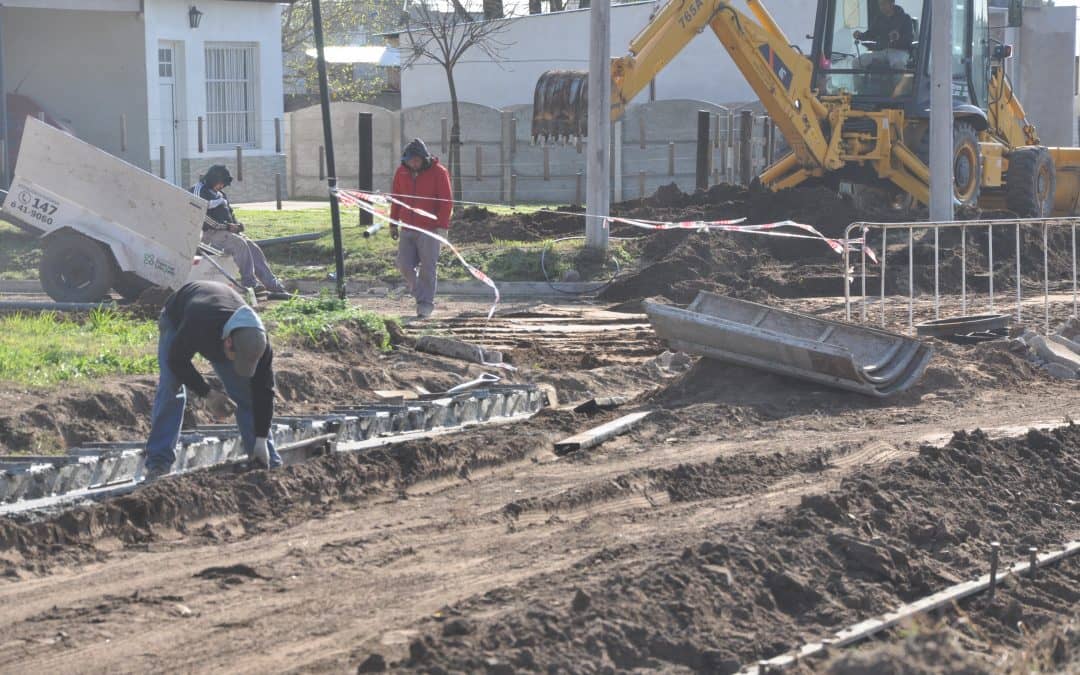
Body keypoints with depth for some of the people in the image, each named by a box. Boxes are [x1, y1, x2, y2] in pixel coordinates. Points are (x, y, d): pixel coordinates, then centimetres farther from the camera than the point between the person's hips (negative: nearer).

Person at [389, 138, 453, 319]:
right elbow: (396, 199, 15)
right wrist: (393, 223, 14)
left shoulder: (438, 172, -8)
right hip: (408, 228, 5)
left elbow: (446, 201, -9)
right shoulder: (402, 172, 6)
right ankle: (421, 294, 21)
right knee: (405, 265, 0)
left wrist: (442, 226, -16)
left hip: (430, 229, -5)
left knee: (427, 268, -4)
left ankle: (425, 305, 1)